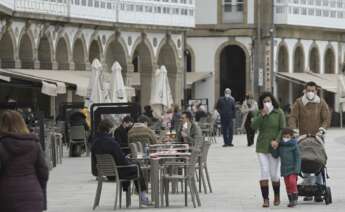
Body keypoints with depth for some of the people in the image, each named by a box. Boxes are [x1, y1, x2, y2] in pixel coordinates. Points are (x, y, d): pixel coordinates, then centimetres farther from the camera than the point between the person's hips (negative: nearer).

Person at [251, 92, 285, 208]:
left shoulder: (279, 113, -1)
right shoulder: (259, 113, 8)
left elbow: (282, 129, -4)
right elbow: (253, 126, -6)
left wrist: (277, 140, -17)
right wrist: (262, 115, -15)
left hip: (274, 147, -2)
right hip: (261, 147, 2)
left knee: (274, 174, 2)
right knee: (264, 172, -6)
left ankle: (277, 196, 25)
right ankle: (265, 199, -5)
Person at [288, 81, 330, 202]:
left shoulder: (321, 103, 5)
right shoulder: (299, 103, 5)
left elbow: (327, 118, 0)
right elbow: (293, 117, -3)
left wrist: (322, 129, -16)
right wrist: (294, 130, -17)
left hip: (317, 138, 0)